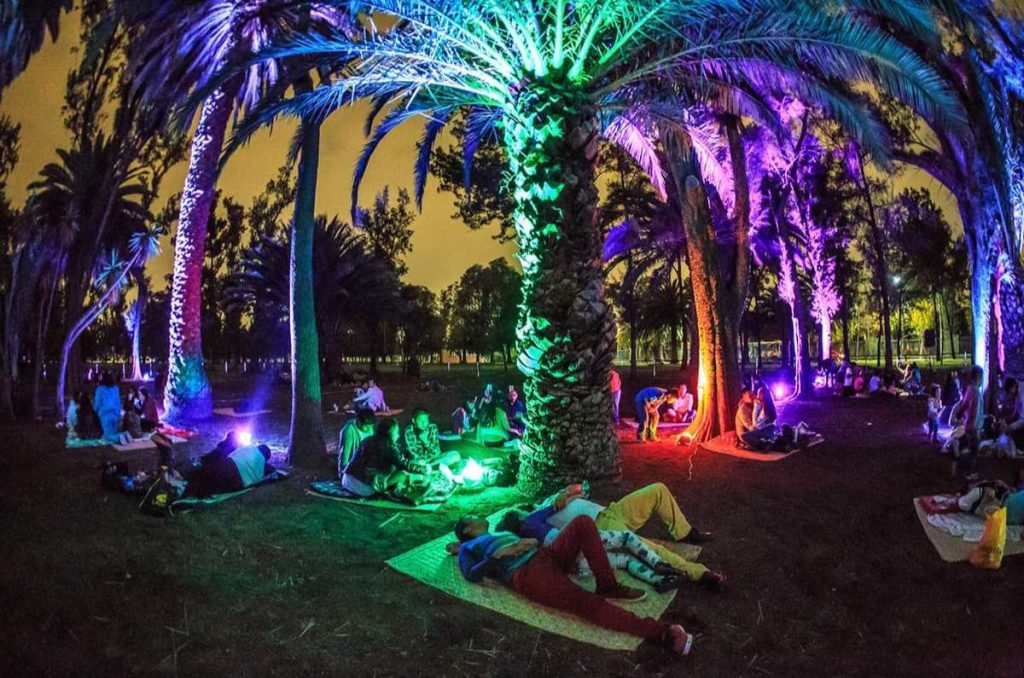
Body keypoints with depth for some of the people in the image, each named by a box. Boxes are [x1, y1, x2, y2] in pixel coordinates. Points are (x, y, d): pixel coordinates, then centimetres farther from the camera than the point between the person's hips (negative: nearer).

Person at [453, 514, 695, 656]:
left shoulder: (502, 532, 38)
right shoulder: (468, 547, 17)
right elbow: (472, 575, -1)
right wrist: (500, 553, -9)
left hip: (547, 556, 8)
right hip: (527, 575, -8)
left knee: (583, 523, -17)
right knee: (587, 603, -29)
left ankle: (607, 586, -15)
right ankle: (659, 631, -38)